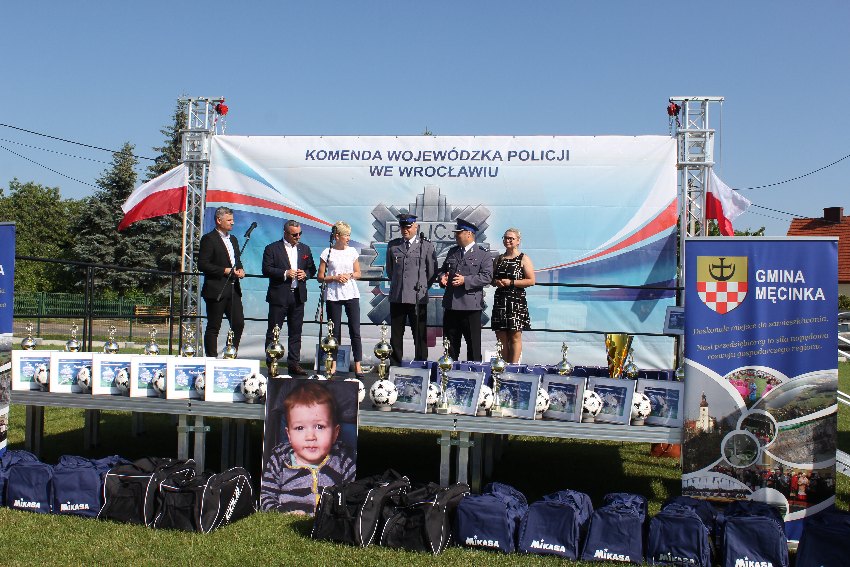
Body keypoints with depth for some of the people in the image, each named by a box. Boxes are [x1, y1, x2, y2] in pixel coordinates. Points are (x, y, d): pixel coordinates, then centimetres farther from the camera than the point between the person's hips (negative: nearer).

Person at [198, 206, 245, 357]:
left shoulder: (233, 239, 19)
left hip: (233, 289, 7)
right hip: (216, 291, -7)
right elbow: (202, 265, -13)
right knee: (213, 327, -1)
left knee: (239, 324, 4)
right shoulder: (208, 239, -6)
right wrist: (225, 270, -16)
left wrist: (240, 270, 6)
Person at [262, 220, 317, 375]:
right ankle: (271, 364, 7)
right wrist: (285, 273, -17)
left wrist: (305, 274, -5)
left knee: (296, 332, 7)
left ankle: (294, 363, 14)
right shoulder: (272, 249, -1)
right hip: (279, 296, -4)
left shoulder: (305, 249, 13)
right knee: (273, 332, 1)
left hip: (298, 296, 4)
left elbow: (312, 269, 17)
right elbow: (266, 269, -8)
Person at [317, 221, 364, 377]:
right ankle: (333, 364, 15)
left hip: (351, 294, 2)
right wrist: (335, 278, -12)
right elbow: (321, 277, 3)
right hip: (333, 295, -1)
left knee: (355, 331, -3)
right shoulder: (327, 253, 0)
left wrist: (349, 276, -4)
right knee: (335, 331, 5)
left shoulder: (352, 251, 8)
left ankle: (358, 365, 0)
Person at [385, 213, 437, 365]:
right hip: (396, 297, 3)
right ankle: (395, 365, 15)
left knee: (420, 335, 1)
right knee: (395, 334, 7)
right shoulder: (393, 245, 11)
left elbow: (432, 271, 7)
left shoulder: (426, 246, 3)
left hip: (418, 297, -3)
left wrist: (422, 288, 8)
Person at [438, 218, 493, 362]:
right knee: (451, 343, 11)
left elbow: (487, 276, -12)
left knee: (473, 343, 1)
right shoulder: (452, 252, 16)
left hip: (471, 306, -5)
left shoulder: (483, 254, -2)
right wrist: (442, 277, 1)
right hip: (451, 305, 6)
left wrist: (465, 280, -19)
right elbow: (442, 269, 24)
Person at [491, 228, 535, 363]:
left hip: (516, 300, -5)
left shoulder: (524, 259, 0)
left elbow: (531, 281, -7)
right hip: (500, 300, 5)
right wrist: (496, 282, -2)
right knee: (501, 337, 5)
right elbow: (491, 278, 21)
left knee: (515, 336, -2)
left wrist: (511, 282, -13)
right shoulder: (498, 259, 14)